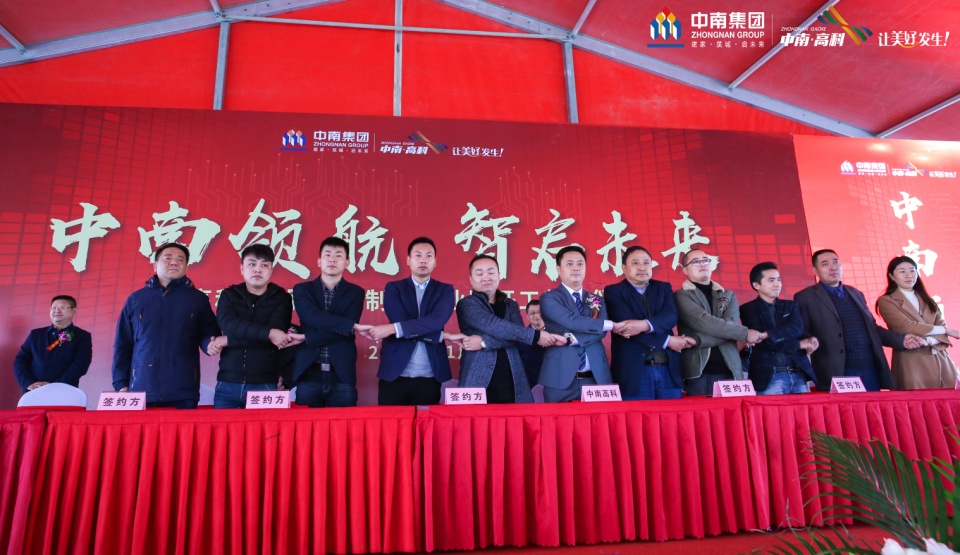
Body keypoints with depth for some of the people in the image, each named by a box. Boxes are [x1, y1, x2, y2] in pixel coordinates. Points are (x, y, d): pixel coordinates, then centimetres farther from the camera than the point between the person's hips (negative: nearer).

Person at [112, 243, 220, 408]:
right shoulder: (136, 298, 14)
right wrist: (121, 383, 7)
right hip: (142, 390, 1)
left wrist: (210, 343, -13)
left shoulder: (198, 299, 11)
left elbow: (208, 334, 11)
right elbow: (122, 344, 14)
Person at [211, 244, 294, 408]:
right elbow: (228, 324, -11)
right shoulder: (229, 295, 9)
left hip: (265, 384, -2)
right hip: (228, 384, 2)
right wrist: (267, 332, -21)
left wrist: (229, 340, -10)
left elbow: (276, 333, -11)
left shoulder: (281, 298, 4)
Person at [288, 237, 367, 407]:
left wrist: (305, 338, -10)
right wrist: (351, 326, -18)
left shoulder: (355, 292, 7)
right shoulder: (302, 289, 9)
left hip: (342, 374, 0)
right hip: (308, 373, 0)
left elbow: (345, 333, -5)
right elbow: (314, 318, -11)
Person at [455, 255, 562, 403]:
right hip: (478, 383, -4)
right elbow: (494, 326, -14)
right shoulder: (467, 304, 1)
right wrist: (536, 335, -15)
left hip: (512, 384, 4)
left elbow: (516, 335, -3)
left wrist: (484, 342, -16)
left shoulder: (511, 305, 15)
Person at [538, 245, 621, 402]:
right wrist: (612, 325, -8)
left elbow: (601, 332, -1)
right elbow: (573, 321, -15)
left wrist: (571, 338, -17)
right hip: (561, 379, -4)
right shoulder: (549, 298, 0)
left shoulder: (598, 301, 15)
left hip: (596, 378, 4)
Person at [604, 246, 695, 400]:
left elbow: (671, 317, -4)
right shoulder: (613, 291, 2)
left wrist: (644, 325, -24)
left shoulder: (663, 288, 14)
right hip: (634, 372, -4)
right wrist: (667, 341, -10)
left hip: (669, 370, 4)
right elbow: (627, 325, -11)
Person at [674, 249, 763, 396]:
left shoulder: (728, 295, 16)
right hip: (699, 372, -4)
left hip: (730, 370, 4)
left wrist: (698, 340, -16)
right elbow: (705, 323, -13)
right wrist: (745, 333, -9)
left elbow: (732, 324, -2)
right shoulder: (681, 296, 2)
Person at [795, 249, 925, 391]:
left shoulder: (855, 294, 19)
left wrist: (901, 339, 14)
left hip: (870, 370, 6)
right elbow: (800, 334, -5)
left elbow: (871, 328, 24)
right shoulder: (805, 298, 0)